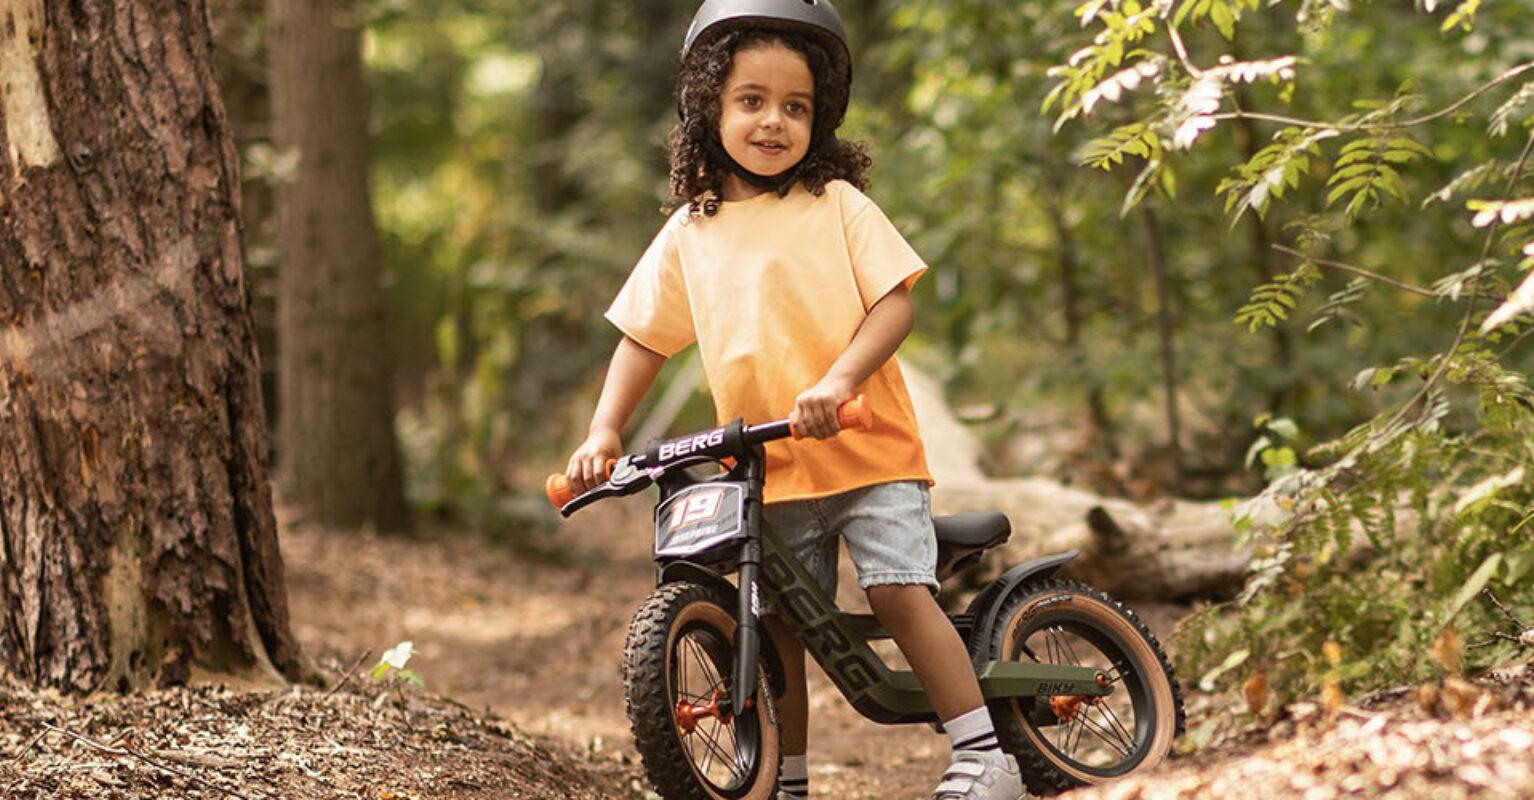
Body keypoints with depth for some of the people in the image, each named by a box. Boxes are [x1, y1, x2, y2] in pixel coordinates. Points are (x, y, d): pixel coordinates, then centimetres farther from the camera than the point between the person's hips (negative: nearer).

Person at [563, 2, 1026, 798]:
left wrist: (837, 380, -23)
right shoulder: (688, 233, 8)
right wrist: (603, 432, 2)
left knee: (899, 592, -15)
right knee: (775, 626, 5)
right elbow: (643, 338, 14)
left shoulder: (837, 205, 0)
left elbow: (895, 302, -7)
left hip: (868, 450, -3)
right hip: (763, 468, 3)